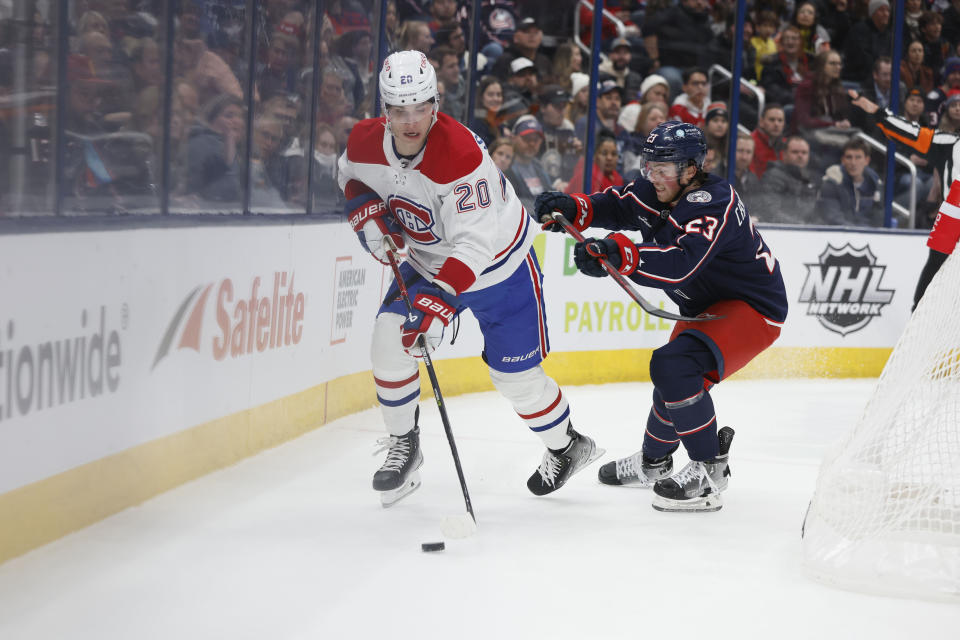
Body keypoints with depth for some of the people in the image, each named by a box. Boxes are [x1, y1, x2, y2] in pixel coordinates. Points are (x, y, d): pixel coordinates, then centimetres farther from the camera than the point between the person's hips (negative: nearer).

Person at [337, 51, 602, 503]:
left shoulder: (460, 153, -37)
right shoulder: (365, 142, -18)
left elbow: (475, 243, -38)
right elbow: (350, 174, 9)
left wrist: (441, 298, -47)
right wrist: (366, 208, -11)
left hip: (498, 266, -5)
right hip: (428, 261, 5)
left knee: (515, 376, 0)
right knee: (388, 338, -11)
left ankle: (567, 446, 27)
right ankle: (403, 445, 9)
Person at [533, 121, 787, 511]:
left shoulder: (712, 205, -32)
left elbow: (681, 266, -45)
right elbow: (616, 207, 3)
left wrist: (617, 254, -56)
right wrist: (571, 209, -18)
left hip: (753, 307, -10)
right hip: (705, 308, 10)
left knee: (676, 365, -29)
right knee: (674, 379, 25)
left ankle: (710, 469, -19)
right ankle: (653, 462, 51)